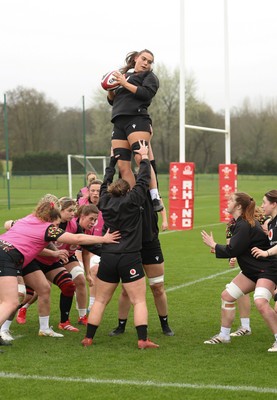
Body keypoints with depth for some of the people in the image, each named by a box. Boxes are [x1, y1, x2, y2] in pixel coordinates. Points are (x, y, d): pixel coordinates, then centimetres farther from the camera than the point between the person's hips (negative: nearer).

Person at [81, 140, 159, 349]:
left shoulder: (106, 201, 6)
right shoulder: (133, 201, -6)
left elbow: (106, 182, 22)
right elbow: (144, 180, 2)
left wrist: (113, 160, 32)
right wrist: (144, 157, 15)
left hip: (107, 258, 4)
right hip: (130, 259, -4)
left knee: (100, 300, 12)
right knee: (139, 301, -1)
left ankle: (88, 338, 11)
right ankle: (143, 340, -9)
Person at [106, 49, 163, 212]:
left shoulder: (150, 77, 12)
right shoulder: (124, 74, 27)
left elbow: (146, 93, -8)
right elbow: (112, 100, 28)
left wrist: (125, 84, -7)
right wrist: (110, 89, 8)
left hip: (137, 119, -6)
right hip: (119, 123, 6)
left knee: (141, 159, -24)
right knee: (123, 166, -2)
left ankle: (155, 198, -29)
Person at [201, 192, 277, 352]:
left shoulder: (244, 226, -21)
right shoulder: (243, 223, 10)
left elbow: (231, 251, -20)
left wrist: (213, 244, -6)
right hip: (252, 270, 11)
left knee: (261, 303, -30)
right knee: (227, 295, 11)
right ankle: (224, 335, 24)